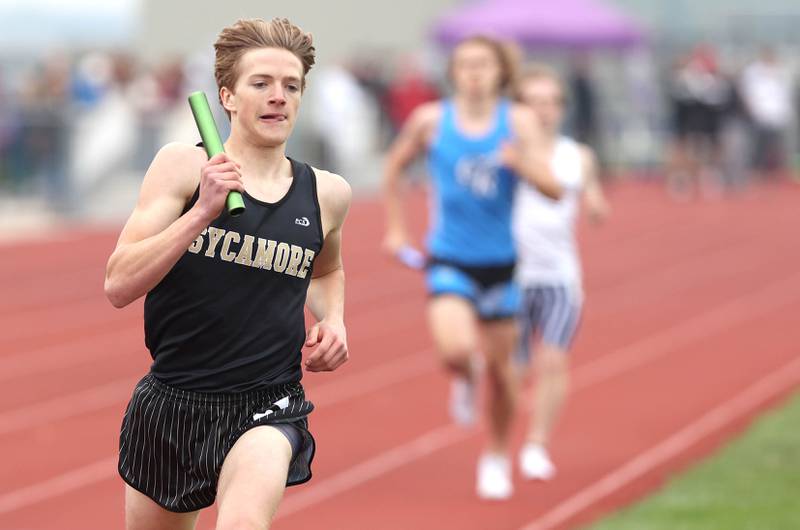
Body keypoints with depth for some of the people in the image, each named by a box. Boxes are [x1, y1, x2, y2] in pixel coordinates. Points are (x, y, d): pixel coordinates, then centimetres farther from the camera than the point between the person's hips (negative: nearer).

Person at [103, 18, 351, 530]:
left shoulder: (327, 194, 3)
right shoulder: (182, 166, -5)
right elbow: (119, 285, -14)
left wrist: (332, 320, 6)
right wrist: (203, 211, -23)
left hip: (266, 409, -1)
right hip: (171, 402, 1)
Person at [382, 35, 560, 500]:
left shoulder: (519, 122, -5)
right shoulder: (431, 121, -4)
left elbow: (552, 188, -12)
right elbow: (394, 169, 13)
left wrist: (521, 163, -31)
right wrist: (396, 229, 11)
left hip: (500, 262, 1)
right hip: (449, 261, -1)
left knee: (500, 368, 9)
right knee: (456, 349, -25)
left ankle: (497, 458, 33)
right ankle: (466, 378, 14)